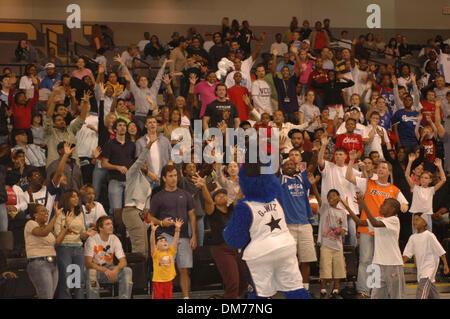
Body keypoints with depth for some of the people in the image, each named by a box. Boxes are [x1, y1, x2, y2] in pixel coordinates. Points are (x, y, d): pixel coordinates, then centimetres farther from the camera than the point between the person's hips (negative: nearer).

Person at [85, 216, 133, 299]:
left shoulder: (114, 239, -3)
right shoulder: (92, 240, -15)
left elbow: (123, 261, -8)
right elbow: (88, 263, -23)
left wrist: (116, 269, -32)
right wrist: (105, 270, -37)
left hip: (109, 270, 4)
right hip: (96, 269, -4)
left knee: (127, 271, -22)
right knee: (91, 272, -38)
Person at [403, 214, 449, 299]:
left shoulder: (429, 235, -12)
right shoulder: (413, 238, 6)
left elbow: (440, 251, -9)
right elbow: (407, 253, 6)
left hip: (430, 266, -7)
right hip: (420, 268, 7)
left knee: (422, 289, -21)